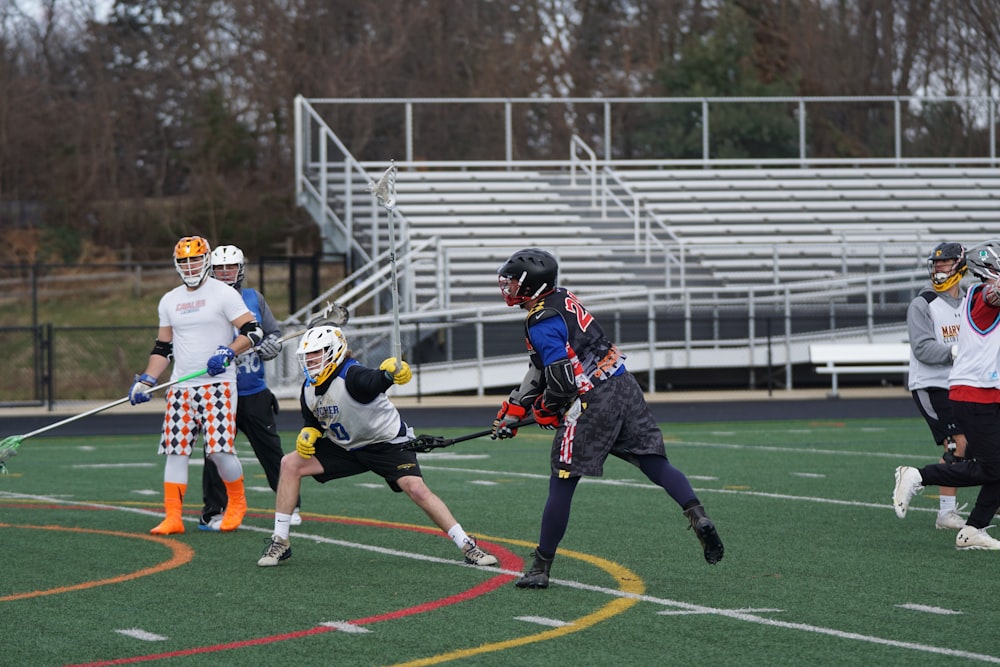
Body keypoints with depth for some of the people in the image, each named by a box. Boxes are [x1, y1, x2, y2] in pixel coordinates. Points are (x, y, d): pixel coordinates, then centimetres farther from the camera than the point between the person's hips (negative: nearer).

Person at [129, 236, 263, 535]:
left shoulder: (223, 294, -2)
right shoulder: (169, 301, 16)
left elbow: (253, 332, -7)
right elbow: (163, 348, 21)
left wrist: (228, 353, -22)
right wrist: (146, 382, 10)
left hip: (217, 384, -5)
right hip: (181, 387, 5)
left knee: (219, 449, -11)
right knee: (175, 451, -1)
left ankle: (237, 502, 13)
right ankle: (173, 518, 2)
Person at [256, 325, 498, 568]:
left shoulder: (351, 377, -27)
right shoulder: (308, 390, -3)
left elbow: (375, 381, -49)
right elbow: (313, 422, 13)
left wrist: (391, 371, -72)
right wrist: (308, 433, -11)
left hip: (387, 444, -7)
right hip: (346, 447, 7)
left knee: (416, 489, -26)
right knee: (290, 464, -8)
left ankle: (468, 547, -15)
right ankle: (280, 542, -1)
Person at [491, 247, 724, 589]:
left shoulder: (542, 321, -12)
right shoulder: (563, 301, 17)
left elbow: (561, 377, -19)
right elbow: (542, 366, 25)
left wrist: (547, 409, 2)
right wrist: (514, 408, 27)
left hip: (592, 400, -9)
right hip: (624, 386, 9)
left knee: (563, 482, 0)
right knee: (656, 464, 5)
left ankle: (541, 567, 6)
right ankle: (699, 518, -15)